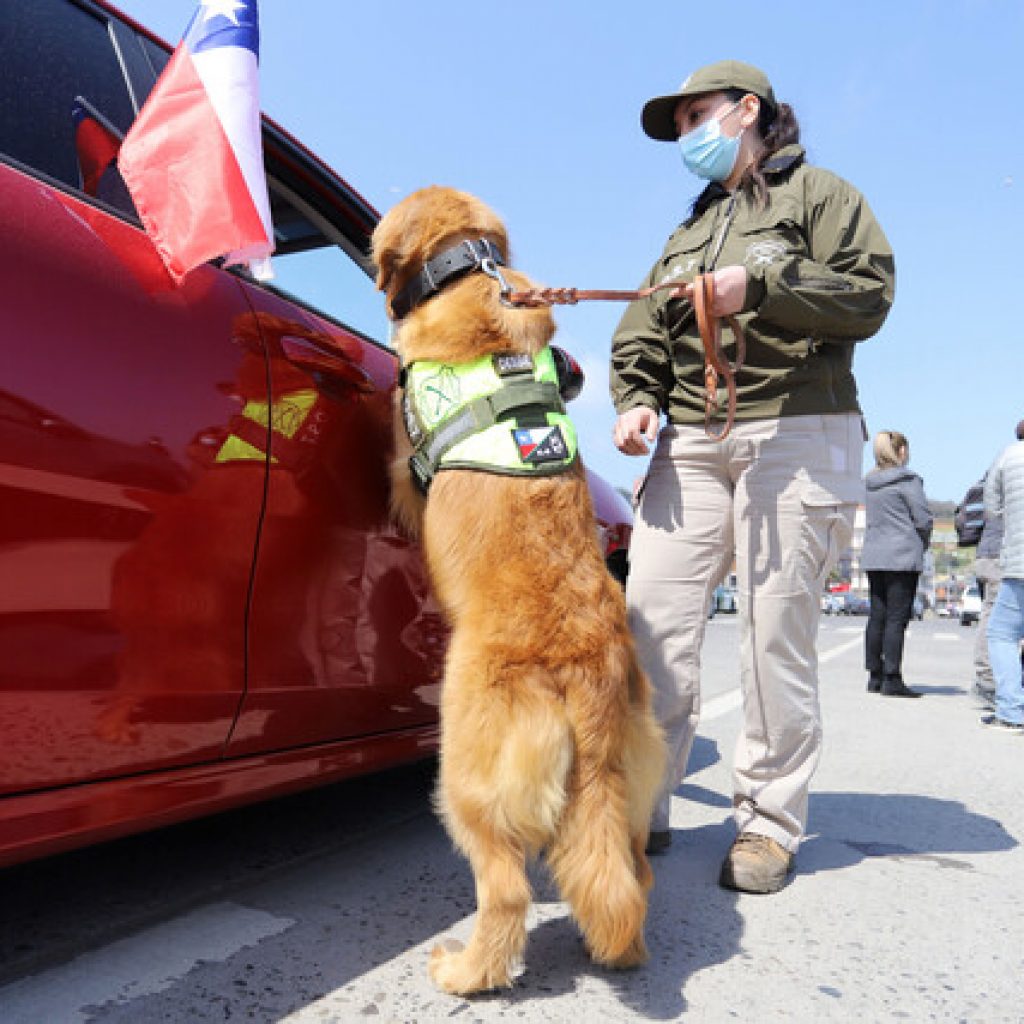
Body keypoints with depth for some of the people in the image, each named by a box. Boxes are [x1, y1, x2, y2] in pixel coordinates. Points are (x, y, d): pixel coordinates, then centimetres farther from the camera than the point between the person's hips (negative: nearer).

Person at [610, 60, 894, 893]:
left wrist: (761, 285, -12)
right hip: (690, 442, 5)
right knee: (653, 615, -7)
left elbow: (870, 296, -1)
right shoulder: (689, 230, 28)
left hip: (796, 434, -4)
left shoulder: (819, 195, 12)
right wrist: (638, 400, -1)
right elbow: (643, 331, 18)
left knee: (777, 632, -6)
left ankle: (770, 823, 8)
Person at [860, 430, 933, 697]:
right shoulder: (908, 480, -7)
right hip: (902, 557, -6)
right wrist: (923, 544, 10)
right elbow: (923, 519, -9)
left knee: (877, 617, 10)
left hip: (873, 558, 6)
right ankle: (892, 679, -5)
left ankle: (875, 676, 15)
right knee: (897, 618, -5)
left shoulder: (869, 482, 12)